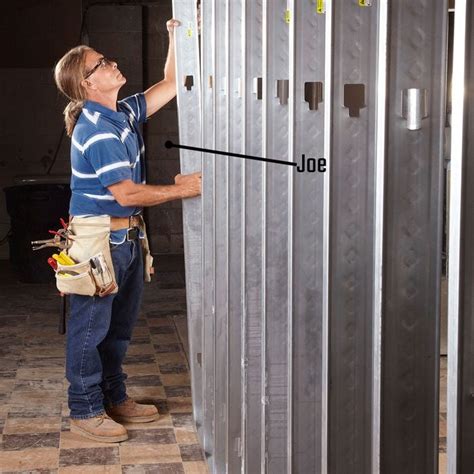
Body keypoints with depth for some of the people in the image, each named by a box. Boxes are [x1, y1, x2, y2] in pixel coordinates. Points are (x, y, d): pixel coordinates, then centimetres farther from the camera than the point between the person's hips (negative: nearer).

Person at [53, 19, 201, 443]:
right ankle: (85, 411, 14)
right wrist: (180, 190, -16)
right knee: (91, 328, 3)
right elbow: (127, 194, -23)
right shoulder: (97, 130, -21)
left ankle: (114, 399, 32)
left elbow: (170, 85, 16)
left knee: (119, 326, 19)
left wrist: (177, 36, 6)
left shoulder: (124, 114, 7)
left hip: (126, 238, 10)